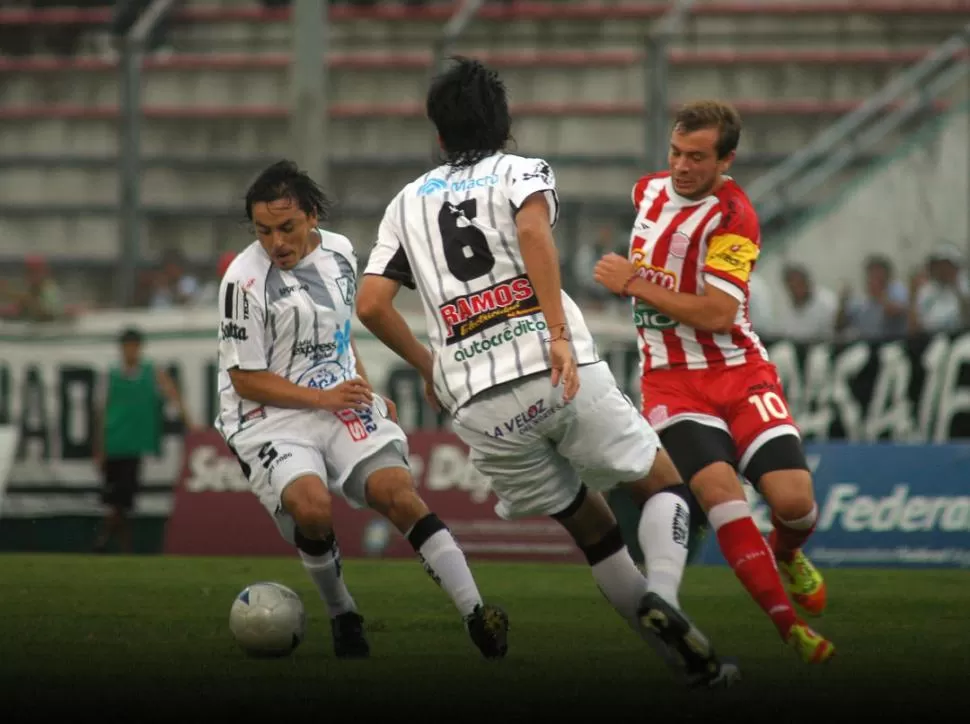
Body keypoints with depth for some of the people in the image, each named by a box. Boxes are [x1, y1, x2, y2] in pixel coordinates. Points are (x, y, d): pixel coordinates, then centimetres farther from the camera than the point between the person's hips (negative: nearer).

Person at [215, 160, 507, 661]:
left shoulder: (339, 253, 6)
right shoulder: (245, 280, -14)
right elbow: (245, 378, -12)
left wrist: (369, 393, 15)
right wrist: (324, 398, -17)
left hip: (341, 402, 5)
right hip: (270, 419, -5)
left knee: (399, 494, -16)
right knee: (313, 508, -30)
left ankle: (476, 616, -18)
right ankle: (342, 617, -5)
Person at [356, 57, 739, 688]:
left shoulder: (408, 203, 22)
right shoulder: (525, 172, 11)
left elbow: (371, 305, 12)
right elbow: (532, 228, -14)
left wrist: (429, 367, 28)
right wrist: (559, 333, -20)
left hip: (478, 402, 3)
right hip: (559, 371, -3)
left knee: (591, 525, 18)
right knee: (664, 485, 13)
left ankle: (693, 659, 11)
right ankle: (662, 597, -17)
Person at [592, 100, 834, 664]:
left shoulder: (732, 216, -15)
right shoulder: (650, 190, 5)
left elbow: (717, 314, -24)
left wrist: (636, 284, -21)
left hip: (740, 373, -3)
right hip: (673, 380, 3)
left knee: (793, 497, -16)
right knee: (720, 490, -22)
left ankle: (786, 554, 25)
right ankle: (790, 626, -19)